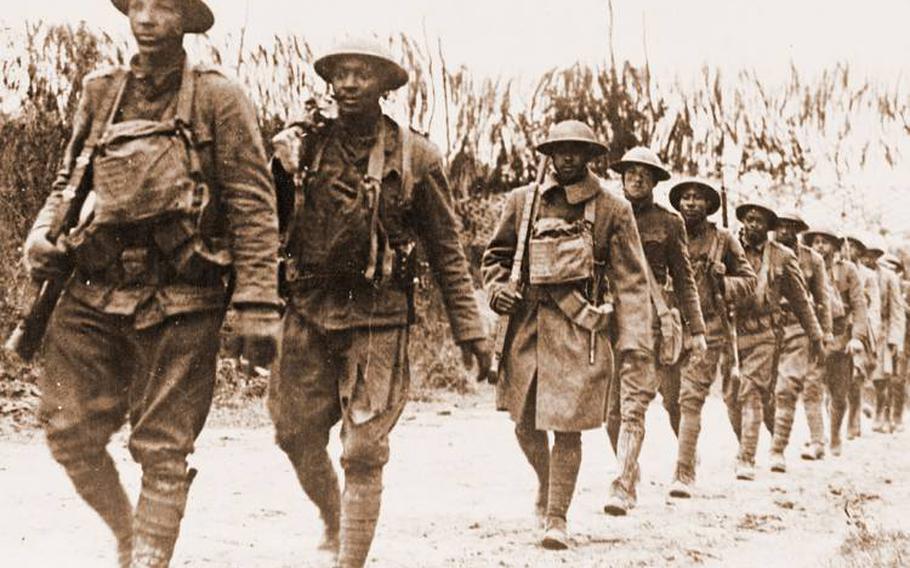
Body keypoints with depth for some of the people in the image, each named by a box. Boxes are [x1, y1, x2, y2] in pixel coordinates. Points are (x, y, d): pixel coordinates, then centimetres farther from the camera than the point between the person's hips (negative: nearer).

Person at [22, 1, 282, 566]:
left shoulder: (218, 99, -2)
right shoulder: (101, 94, 11)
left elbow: (254, 206, -5)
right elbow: (69, 182, 22)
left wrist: (257, 306, -11)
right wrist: (42, 237, 1)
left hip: (180, 305, -4)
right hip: (95, 296, 4)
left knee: (163, 452, 2)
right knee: (69, 432, 3)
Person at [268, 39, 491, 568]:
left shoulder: (415, 156, -2)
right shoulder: (307, 146, 5)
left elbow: (447, 250, 2)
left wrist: (471, 328, -1)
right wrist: (281, 170, -4)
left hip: (377, 320, -3)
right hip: (309, 312, 4)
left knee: (364, 453, -4)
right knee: (297, 434, 11)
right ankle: (334, 523, 38)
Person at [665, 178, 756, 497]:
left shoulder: (723, 240, 6)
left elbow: (749, 280, 10)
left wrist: (720, 286, -6)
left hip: (706, 328, -3)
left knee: (691, 400, -11)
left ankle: (684, 474, -11)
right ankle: (690, 456, 30)